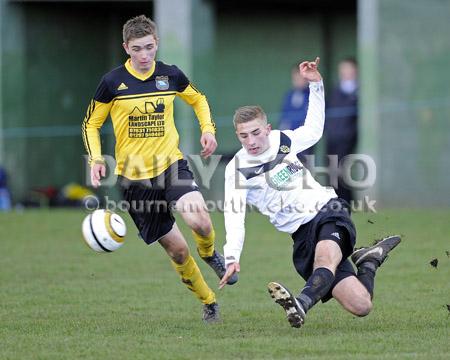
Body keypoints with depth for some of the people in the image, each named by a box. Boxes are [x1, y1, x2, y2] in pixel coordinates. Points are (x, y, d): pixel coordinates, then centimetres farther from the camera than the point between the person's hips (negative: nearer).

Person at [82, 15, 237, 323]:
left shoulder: (170, 75, 0)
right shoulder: (112, 82, -6)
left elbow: (198, 99, 20)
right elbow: (91, 124, 5)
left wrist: (208, 129, 3)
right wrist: (96, 159, -10)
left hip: (171, 163, 1)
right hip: (134, 176, -1)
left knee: (198, 219, -29)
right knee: (176, 248, 0)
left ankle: (210, 252, 7)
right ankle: (209, 303, 21)